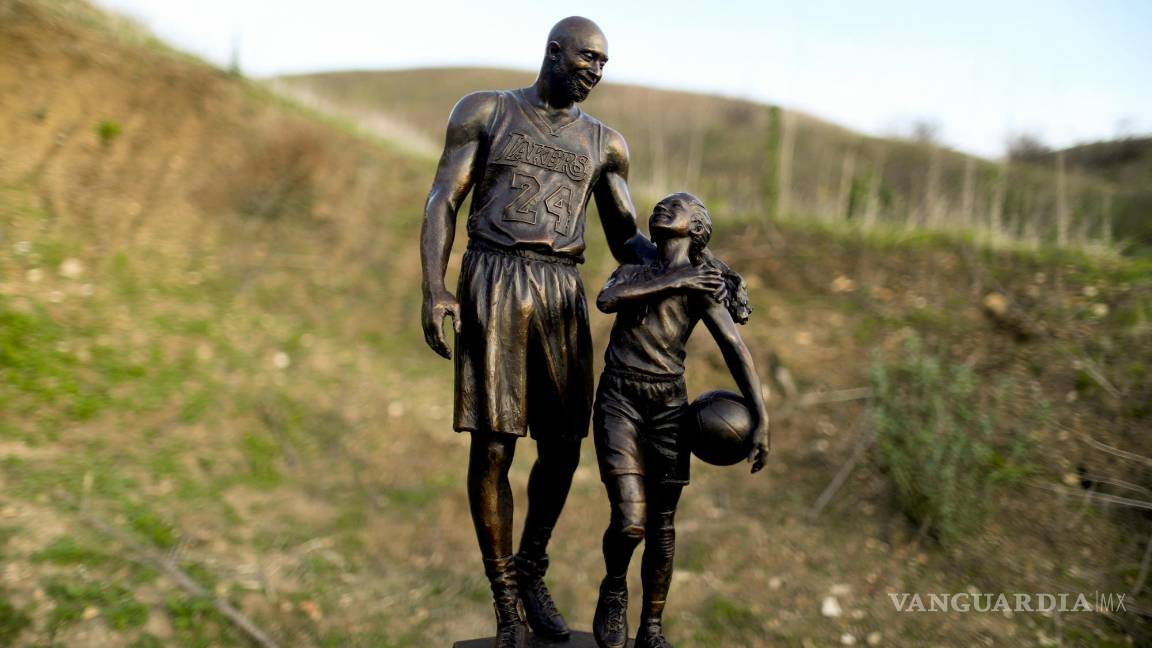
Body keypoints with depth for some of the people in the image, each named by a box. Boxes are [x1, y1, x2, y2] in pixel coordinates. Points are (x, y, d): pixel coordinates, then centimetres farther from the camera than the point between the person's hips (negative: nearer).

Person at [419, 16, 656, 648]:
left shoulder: (604, 142, 15)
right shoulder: (484, 112, 9)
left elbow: (627, 238, 16)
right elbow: (442, 202, 3)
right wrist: (433, 290, -11)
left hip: (562, 294, 3)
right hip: (492, 285, -3)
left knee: (562, 449, 4)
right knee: (492, 447, -3)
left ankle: (532, 571, 30)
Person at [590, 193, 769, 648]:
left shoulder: (703, 285, 4)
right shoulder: (632, 272, 14)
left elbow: (737, 350, -6)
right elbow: (606, 300, -9)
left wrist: (761, 419, -16)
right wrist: (671, 282, -12)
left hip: (668, 404, 0)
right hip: (619, 399, 0)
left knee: (662, 522, 4)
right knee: (630, 521, -12)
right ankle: (613, 589, 20)